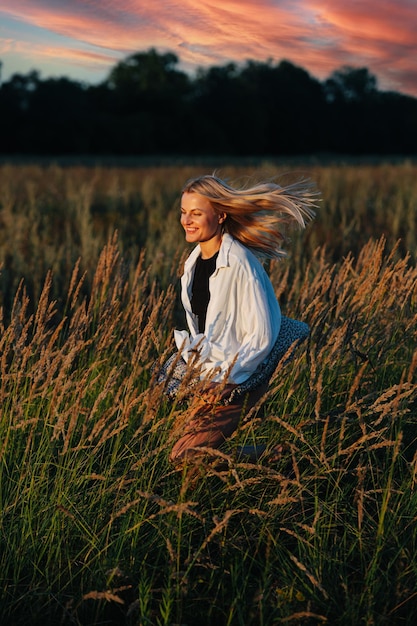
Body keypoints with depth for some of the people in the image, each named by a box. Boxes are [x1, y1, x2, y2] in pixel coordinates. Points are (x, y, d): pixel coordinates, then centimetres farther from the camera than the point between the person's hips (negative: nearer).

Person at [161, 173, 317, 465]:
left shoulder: (240, 265, -19)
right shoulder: (195, 261, 6)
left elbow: (261, 336, -20)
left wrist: (223, 380, -21)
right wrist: (187, 356, 6)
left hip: (237, 381, -9)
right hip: (204, 375, 9)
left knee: (184, 458, -13)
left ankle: (266, 457, 5)